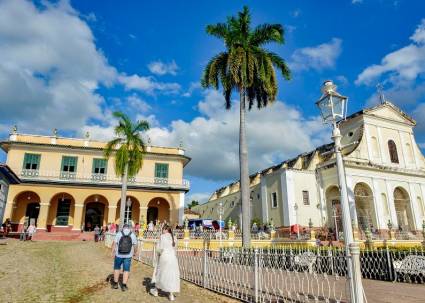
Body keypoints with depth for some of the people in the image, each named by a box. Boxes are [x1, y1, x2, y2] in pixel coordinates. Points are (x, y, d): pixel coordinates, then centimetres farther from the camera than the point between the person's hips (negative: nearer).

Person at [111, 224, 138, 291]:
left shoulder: (119, 234, -4)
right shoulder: (132, 235, -1)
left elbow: (114, 243, -9)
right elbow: (135, 245, 4)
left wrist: (112, 252, -1)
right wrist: (135, 252, 19)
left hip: (119, 255, 0)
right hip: (128, 256, 0)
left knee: (117, 268, 19)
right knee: (126, 270, 9)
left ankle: (115, 284, 26)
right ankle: (124, 285, 9)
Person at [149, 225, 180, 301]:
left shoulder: (162, 236, -8)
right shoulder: (173, 237, 8)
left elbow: (159, 248, -10)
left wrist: (160, 253, 9)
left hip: (164, 257, -4)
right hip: (173, 257, 4)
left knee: (160, 273, 15)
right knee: (172, 275, 7)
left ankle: (156, 290, 32)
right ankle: (171, 294, 7)